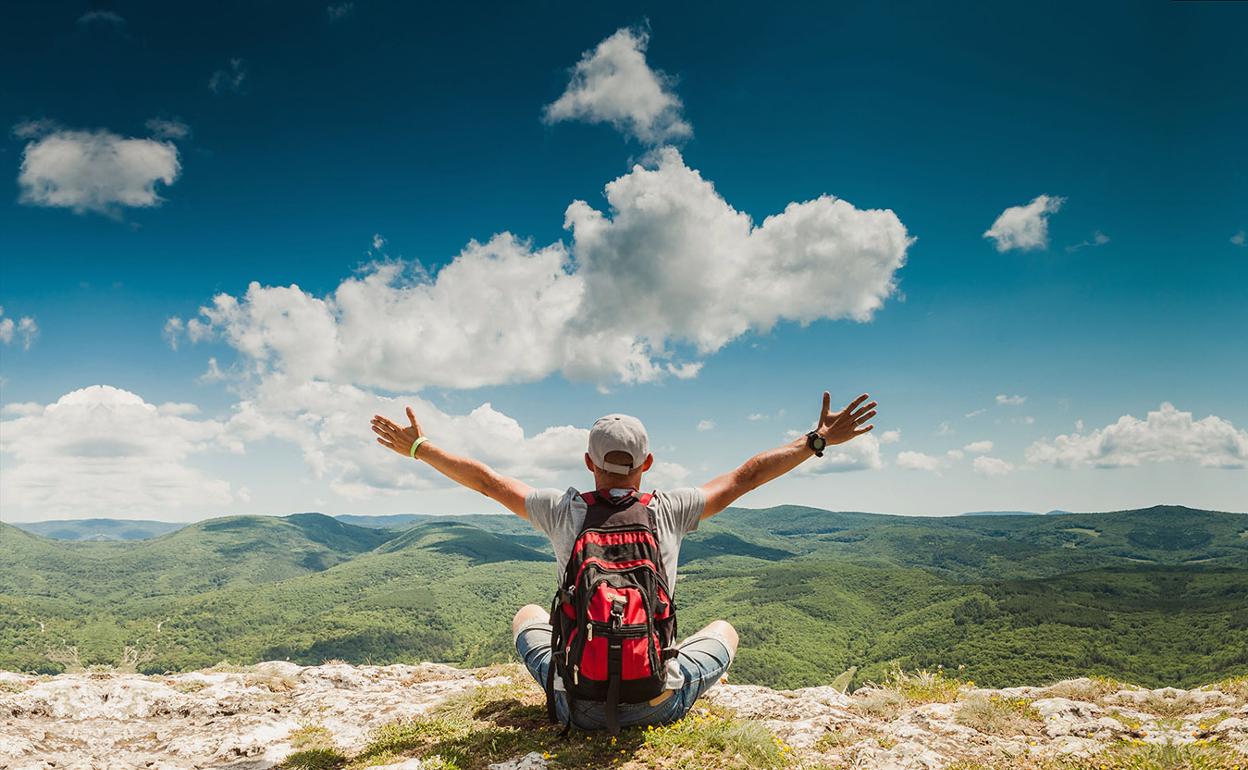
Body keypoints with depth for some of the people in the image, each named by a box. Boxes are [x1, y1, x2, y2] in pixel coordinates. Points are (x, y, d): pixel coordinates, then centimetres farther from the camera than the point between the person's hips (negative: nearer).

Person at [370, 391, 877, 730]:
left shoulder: (562, 511, -7)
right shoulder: (670, 511, -8)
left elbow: (484, 480, 3)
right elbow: (746, 476, 0)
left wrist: (417, 447, 16)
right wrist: (818, 440, 10)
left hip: (580, 707, 1)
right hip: (662, 704, 0)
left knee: (528, 614, 31)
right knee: (725, 628, 29)